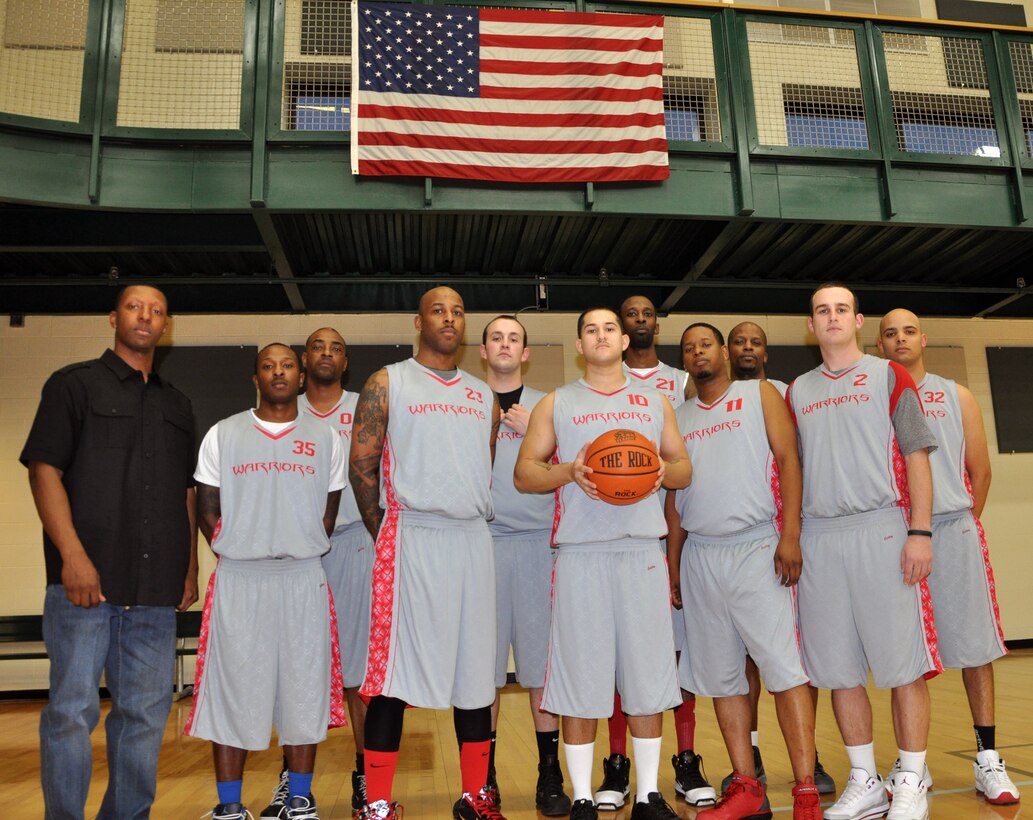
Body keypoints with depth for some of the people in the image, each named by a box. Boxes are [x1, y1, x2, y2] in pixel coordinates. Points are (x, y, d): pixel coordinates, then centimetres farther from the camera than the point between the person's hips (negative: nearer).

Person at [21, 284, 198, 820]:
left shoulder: (177, 405, 19)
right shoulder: (75, 384, 5)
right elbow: (44, 470, -5)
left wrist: (190, 569, 12)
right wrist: (73, 555, -15)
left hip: (156, 588, 5)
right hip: (85, 579, -4)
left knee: (146, 713, 9)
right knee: (72, 710, -1)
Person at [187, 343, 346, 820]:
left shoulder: (325, 439, 8)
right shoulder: (223, 435, 6)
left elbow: (329, 510, 9)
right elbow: (206, 508, 6)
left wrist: (301, 552, 3)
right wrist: (233, 551, 0)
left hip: (304, 578, 1)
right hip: (238, 579, 0)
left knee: (303, 687, 5)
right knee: (233, 688, 3)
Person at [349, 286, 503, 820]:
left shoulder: (483, 396, 16)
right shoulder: (388, 384, 3)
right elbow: (362, 466, 0)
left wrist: (473, 517, 13)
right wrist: (385, 536, 3)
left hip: (473, 540, 5)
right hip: (410, 540, -4)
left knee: (476, 668, 9)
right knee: (393, 671, -2)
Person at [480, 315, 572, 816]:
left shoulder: (545, 406, 12)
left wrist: (531, 431, -6)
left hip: (537, 541, 0)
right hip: (480, 543, 0)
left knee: (542, 662, 2)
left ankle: (550, 776, 12)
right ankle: (484, 776, 18)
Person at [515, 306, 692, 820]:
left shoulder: (654, 402, 17)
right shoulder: (556, 404, 10)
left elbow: (684, 468, 17)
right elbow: (524, 474, 5)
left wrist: (664, 470, -6)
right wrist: (570, 471, -14)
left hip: (643, 550, 2)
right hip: (581, 552, -2)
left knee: (647, 678, 6)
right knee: (581, 680, 0)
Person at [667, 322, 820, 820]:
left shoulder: (760, 395, 6)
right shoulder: (678, 417, 16)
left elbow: (788, 459, -4)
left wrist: (790, 536, -15)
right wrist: (673, 564, 13)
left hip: (756, 548, -4)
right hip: (700, 556, 5)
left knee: (783, 668, -7)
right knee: (720, 676, 6)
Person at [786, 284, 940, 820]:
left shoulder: (889, 376, 6)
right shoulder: (797, 392, 15)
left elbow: (916, 456, -1)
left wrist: (920, 531, -10)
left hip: (881, 530, -3)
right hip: (818, 537, 3)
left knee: (902, 663, 0)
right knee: (839, 669, 7)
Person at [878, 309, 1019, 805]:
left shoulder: (956, 396, 12)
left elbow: (980, 470, 11)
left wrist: (964, 523, 7)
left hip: (955, 529, 1)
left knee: (974, 646, 2)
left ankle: (988, 759, 13)